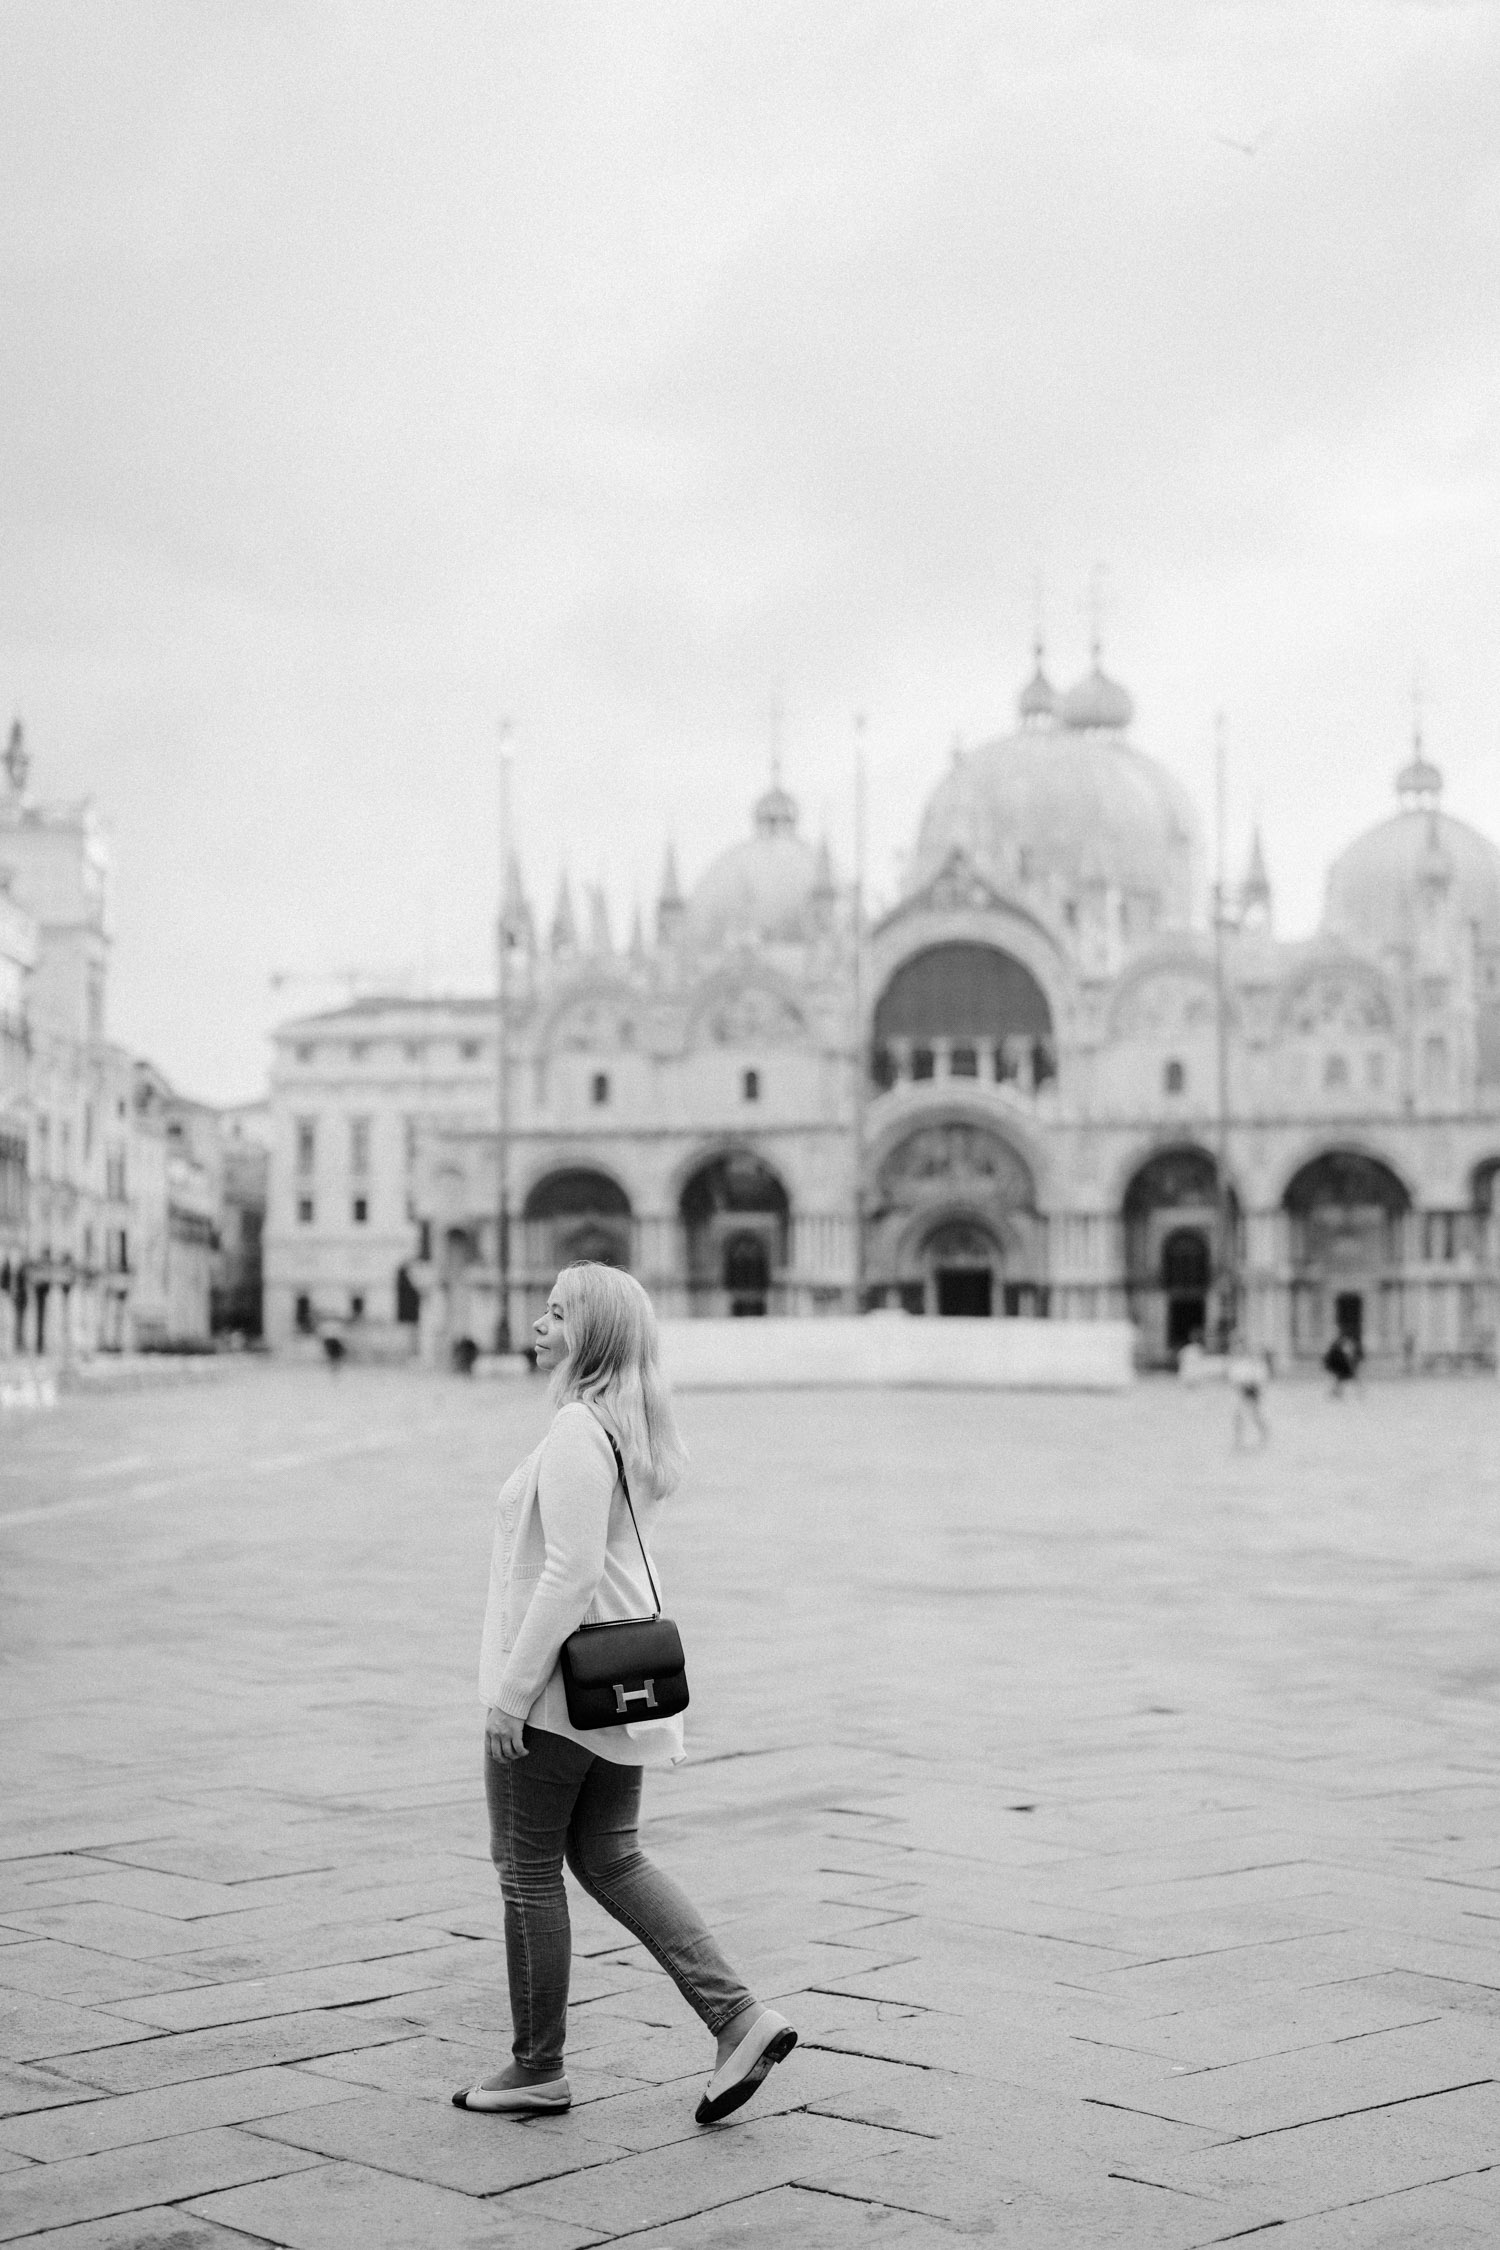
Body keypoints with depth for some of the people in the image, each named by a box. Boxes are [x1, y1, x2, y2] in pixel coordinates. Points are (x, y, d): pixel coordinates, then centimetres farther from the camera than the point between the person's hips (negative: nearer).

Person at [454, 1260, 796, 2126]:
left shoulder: (578, 1430, -19)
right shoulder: (637, 1426, 10)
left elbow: (571, 1569, -24)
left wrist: (512, 1691, -20)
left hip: (559, 1685, -9)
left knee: (529, 1870, 5)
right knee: (610, 1858, 15)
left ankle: (538, 2069, 16)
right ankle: (741, 2020, 6)